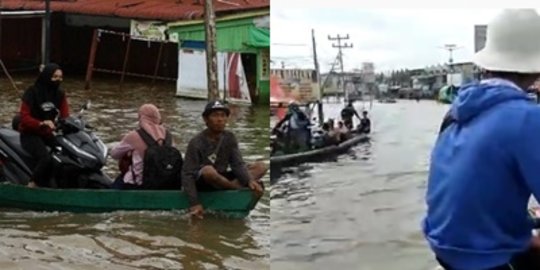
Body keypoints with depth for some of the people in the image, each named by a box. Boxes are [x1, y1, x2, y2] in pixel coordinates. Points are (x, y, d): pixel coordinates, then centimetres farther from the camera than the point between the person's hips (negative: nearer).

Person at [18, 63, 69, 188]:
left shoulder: (60, 94, 5)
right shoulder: (32, 92, -12)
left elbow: (65, 116, -2)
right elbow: (24, 118, -18)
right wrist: (42, 123, -35)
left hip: (47, 133, 6)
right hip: (30, 134, -6)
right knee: (47, 159, -31)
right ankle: (33, 185, -12)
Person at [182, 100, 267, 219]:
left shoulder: (230, 138, -2)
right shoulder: (196, 142, -16)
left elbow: (238, 164, -9)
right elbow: (187, 174, -18)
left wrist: (249, 181, -29)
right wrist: (195, 203, -28)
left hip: (221, 180, 5)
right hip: (202, 182, -5)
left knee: (261, 167, -8)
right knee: (208, 170, -40)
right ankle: (241, 188, -17)